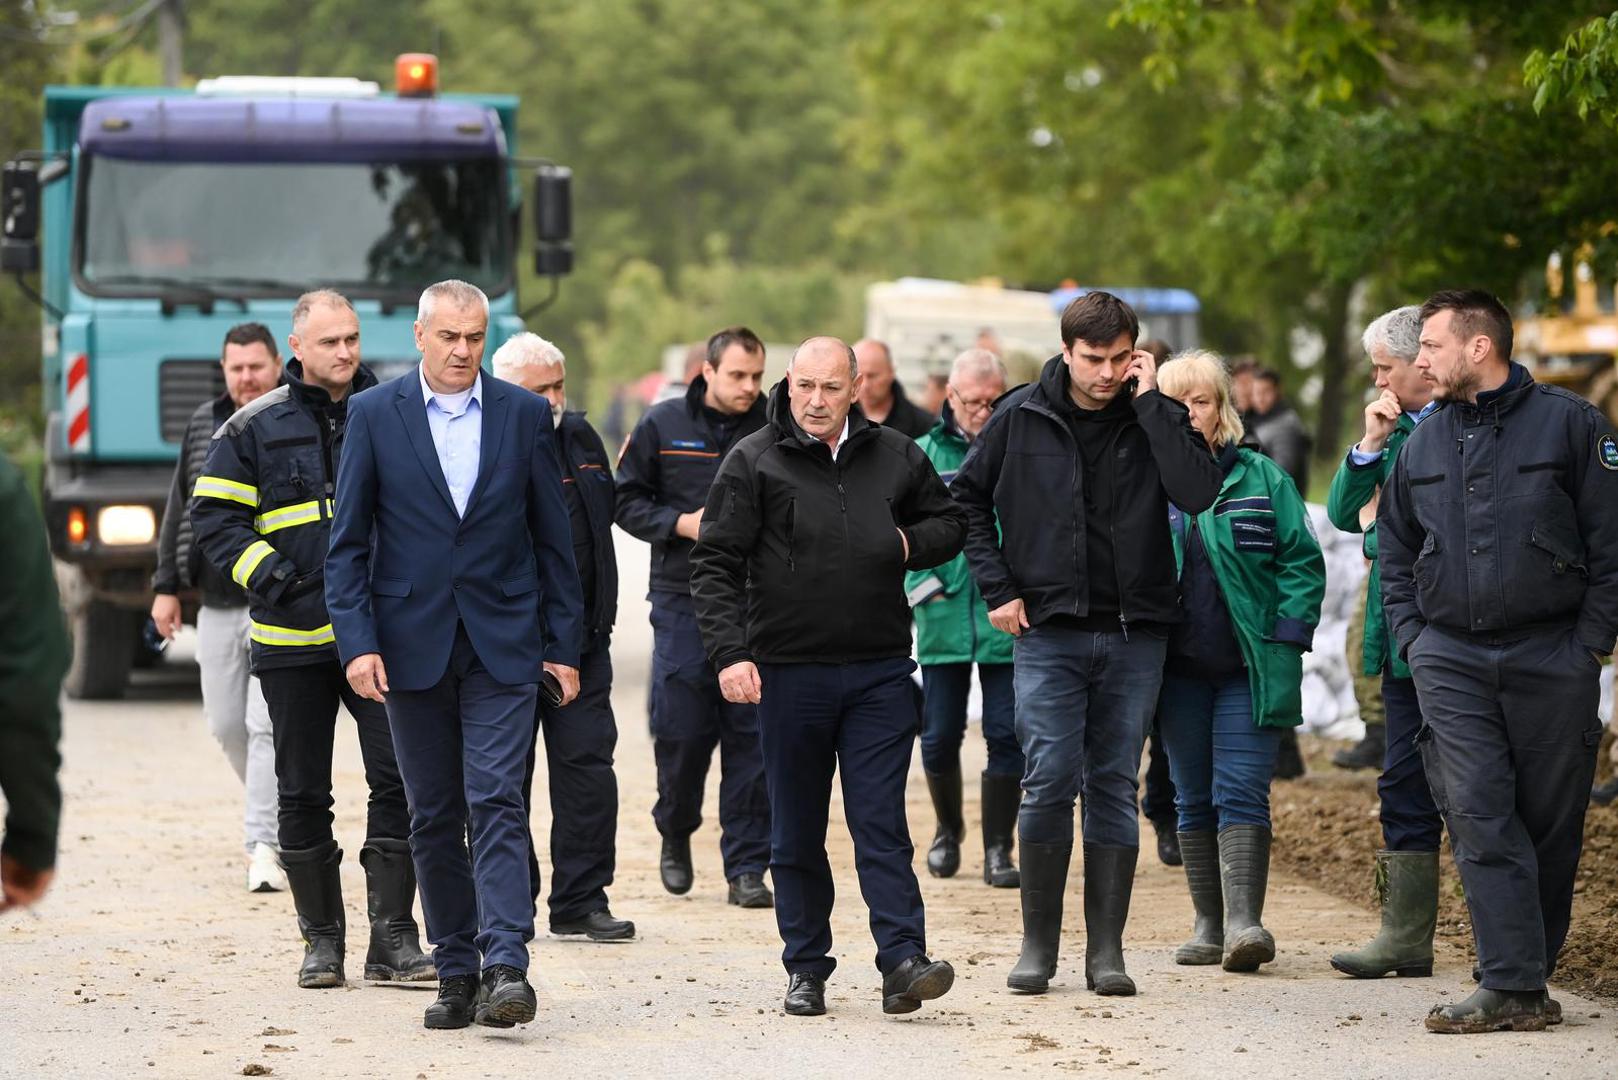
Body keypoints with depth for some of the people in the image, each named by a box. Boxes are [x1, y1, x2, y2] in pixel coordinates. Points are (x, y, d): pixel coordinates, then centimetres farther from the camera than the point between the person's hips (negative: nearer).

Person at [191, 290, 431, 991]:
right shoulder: (255, 428, 3)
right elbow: (214, 515, 2)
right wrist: (267, 572, -11)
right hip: (293, 638, 0)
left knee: (399, 778, -8)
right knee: (302, 794, 5)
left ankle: (393, 938, -3)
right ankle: (321, 938, 15)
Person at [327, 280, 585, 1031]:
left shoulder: (525, 414, 4)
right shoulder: (374, 415, 2)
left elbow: (553, 538, 7)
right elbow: (348, 541, 2)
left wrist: (564, 646, 4)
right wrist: (357, 642, -8)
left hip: (502, 644, -1)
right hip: (413, 646, 1)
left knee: (496, 802, -12)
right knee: (433, 819, 6)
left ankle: (506, 968, -19)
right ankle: (456, 974, 13)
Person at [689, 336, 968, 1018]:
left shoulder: (895, 457, 7)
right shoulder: (753, 462, -1)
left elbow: (950, 522, 23)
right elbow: (715, 565, -4)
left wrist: (910, 545, 2)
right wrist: (730, 652, -15)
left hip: (879, 673, 1)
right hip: (788, 673, -1)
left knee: (881, 822, -5)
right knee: (797, 832, 7)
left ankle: (903, 961, -9)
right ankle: (806, 968, 15)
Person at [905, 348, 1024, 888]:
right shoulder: (922, 454, 6)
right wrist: (924, 583, -5)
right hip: (944, 617, 1)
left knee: (1007, 734, -1)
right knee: (940, 735, 8)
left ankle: (998, 847, 9)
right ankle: (948, 829, 31)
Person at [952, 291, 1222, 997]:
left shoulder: (1155, 417, 1)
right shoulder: (1022, 417, 1)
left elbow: (1199, 492, -17)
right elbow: (966, 497, 12)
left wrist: (1151, 403, -15)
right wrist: (997, 588, 3)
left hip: (1135, 633, 1)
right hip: (1048, 629, -1)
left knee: (1115, 787, 4)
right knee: (1049, 782, -7)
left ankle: (1106, 950, 9)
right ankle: (1038, 944, 4)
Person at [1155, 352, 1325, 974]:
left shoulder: (1261, 478, 3)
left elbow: (1302, 561, 2)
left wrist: (1288, 636, -7)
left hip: (1249, 666, -2)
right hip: (1178, 666, 2)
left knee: (1241, 793, -10)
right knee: (1194, 799, 7)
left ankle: (1243, 922, -17)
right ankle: (1208, 925, 13)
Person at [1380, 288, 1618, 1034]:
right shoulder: (1423, 443, 13)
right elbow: (1394, 551, 23)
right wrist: (1411, 637, 10)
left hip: (1552, 659, -3)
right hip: (1451, 659, 3)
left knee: (1551, 824, 3)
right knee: (1479, 818, -9)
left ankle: (1529, 967, 15)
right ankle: (1514, 989, -12)